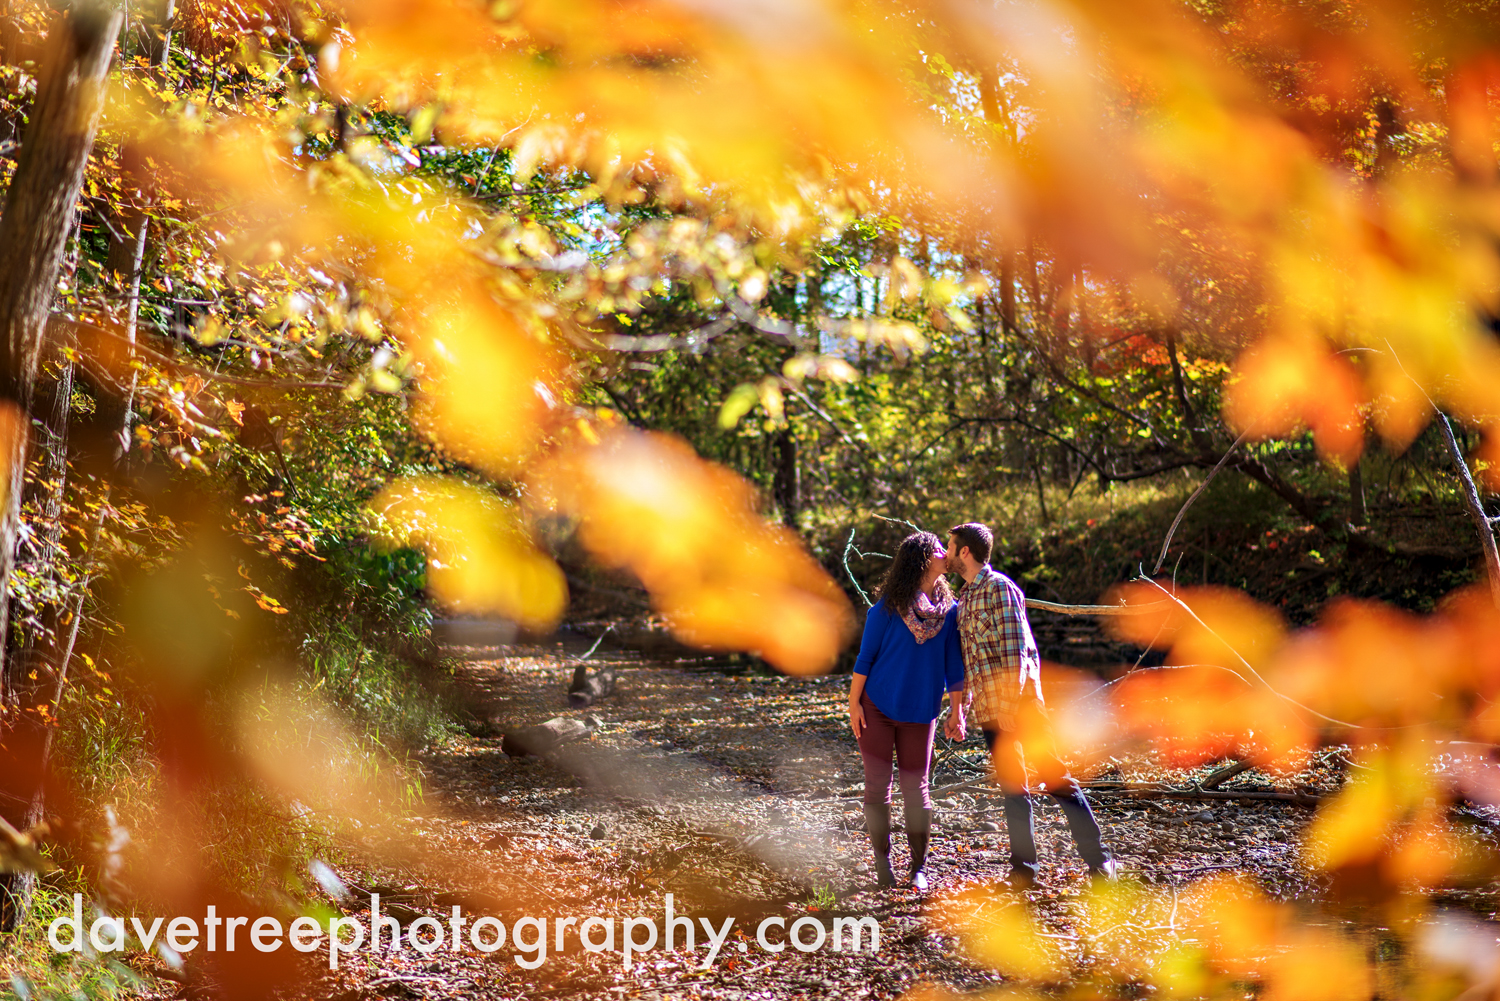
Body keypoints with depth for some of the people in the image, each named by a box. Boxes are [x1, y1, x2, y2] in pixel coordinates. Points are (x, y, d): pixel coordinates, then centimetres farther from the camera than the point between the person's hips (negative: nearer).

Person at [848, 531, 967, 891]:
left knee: (916, 786, 4)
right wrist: (853, 703, -6)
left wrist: (957, 711, 4)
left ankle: (918, 868, 14)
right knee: (877, 784, 1)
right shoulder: (888, 606, -7)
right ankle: (883, 864, 13)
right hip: (876, 706, -2)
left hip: (920, 712, 2)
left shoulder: (949, 610, 2)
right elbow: (865, 655, -4)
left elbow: (953, 664, 6)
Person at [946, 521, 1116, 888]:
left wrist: (1011, 704, -20)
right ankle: (1024, 868, 14)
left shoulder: (999, 587, -9)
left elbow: (1016, 648, -16)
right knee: (1012, 788, 9)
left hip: (1019, 703, -8)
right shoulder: (964, 596, 16)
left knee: (1057, 779, -3)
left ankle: (1099, 859, 3)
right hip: (988, 710, 8)